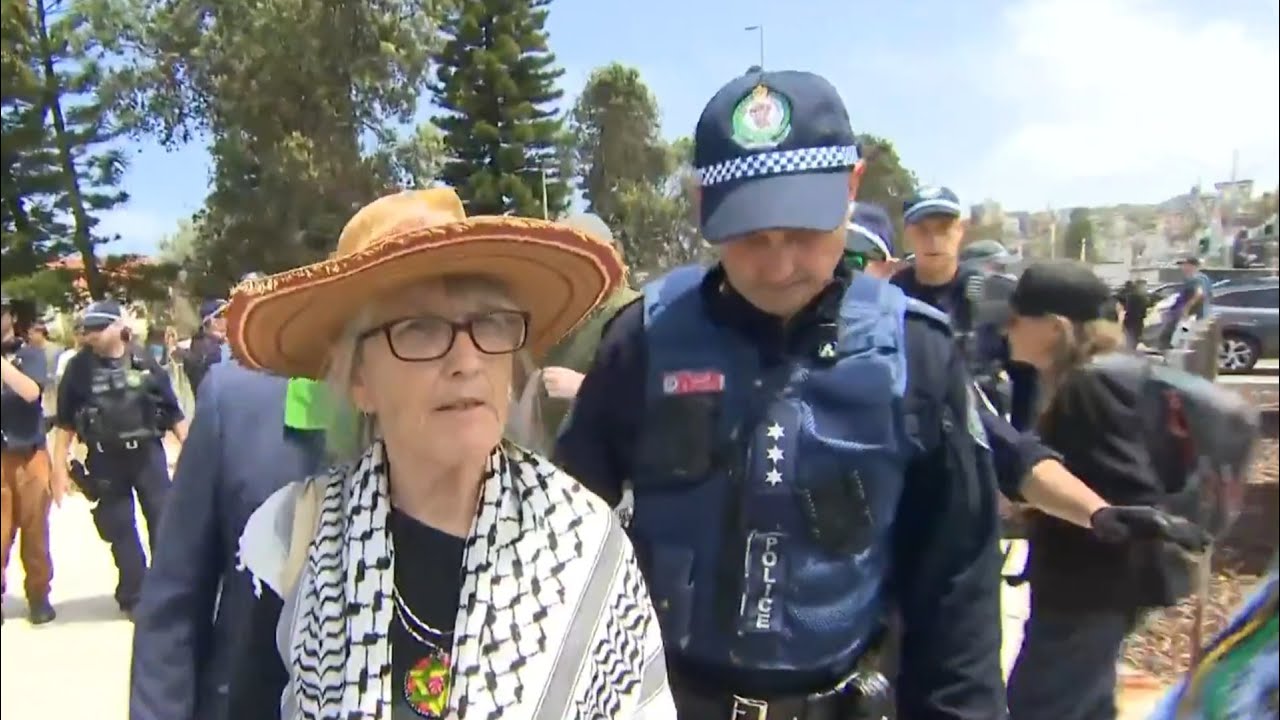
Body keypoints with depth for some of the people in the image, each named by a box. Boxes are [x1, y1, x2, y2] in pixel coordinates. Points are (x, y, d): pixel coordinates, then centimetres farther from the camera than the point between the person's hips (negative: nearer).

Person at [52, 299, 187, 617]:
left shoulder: (144, 362, -2)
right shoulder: (79, 368, -2)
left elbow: (173, 412, 3)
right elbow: (65, 422, 3)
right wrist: (60, 464, -1)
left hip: (148, 453, 0)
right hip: (105, 461, 0)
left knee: (164, 522, 4)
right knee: (120, 531, 8)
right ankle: (133, 595, 21)